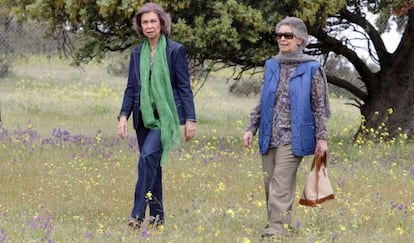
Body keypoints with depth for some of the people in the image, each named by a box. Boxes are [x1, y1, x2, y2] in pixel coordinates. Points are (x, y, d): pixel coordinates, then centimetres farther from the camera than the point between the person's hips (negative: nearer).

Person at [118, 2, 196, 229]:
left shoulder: (175, 50, -4)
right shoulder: (137, 53, 10)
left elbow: (185, 87, -3)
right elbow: (131, 88, 11)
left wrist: (190, 119, -7)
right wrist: (123, 115, -1)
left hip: (165, 116, -5)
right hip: (143, 117, 5)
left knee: (148, 157, -21)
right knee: (152, 165, 8)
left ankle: (138, 214, -23)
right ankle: (156, 215, 16)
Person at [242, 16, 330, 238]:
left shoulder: (311, 68, -1)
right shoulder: (271, 66, 12)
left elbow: (319, 107, -1)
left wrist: (322, 137, -5)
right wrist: (251, 128, 11)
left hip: (293, 137, -5)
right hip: (269, 136, 5)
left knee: (281, 185, -14)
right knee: (269, 184, 6)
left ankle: (276, 229, -17)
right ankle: (281, 225, 15)